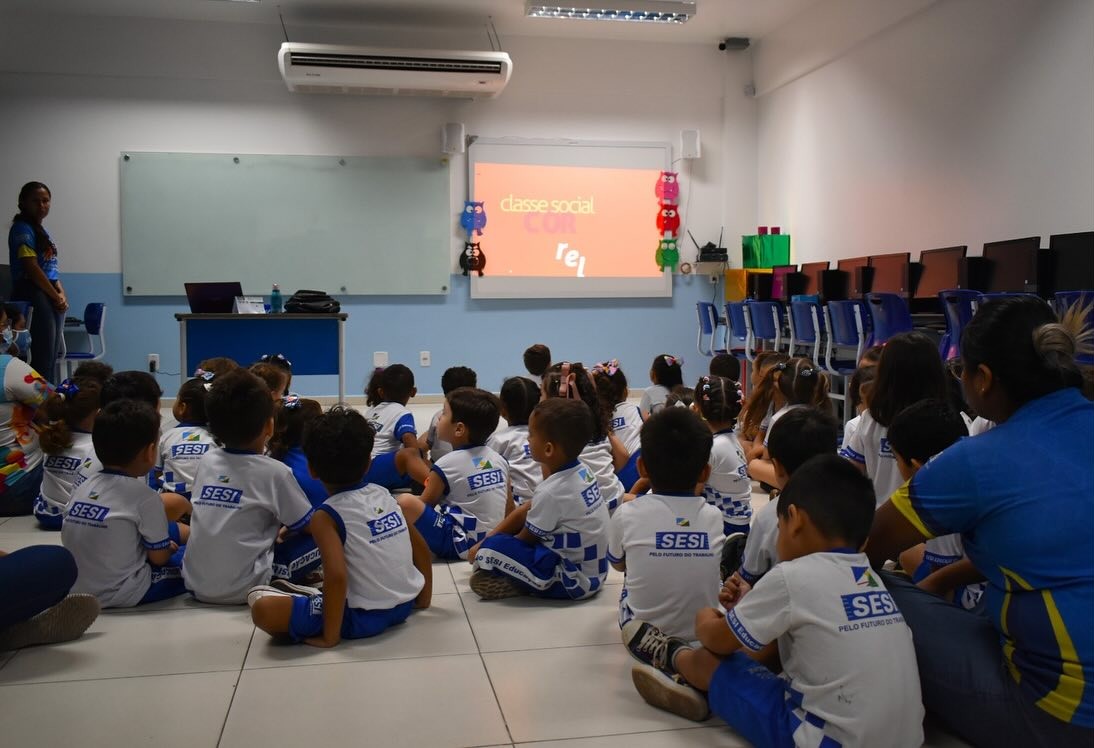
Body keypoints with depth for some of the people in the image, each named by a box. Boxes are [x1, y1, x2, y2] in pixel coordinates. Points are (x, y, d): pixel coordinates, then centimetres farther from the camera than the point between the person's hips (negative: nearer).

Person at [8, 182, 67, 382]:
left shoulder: (42, 230, 19)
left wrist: (62, 294, 2)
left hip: (51, 298, 9)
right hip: (34, 297, -9)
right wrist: (56, 296, -9)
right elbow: (31, 267, -14)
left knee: (50, 360, 8)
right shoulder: (22, 228, -7)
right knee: (42, 360, -11)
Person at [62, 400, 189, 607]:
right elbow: (159, 557, -10)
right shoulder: (144, 496, -16)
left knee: (171, 530, 20)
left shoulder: (83, 488, 3)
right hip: (123, 595, -8)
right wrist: (169, 547, 15)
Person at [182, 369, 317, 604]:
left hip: (195, 585, 6)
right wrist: (285, 529, 22)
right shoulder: (274, 472, -9)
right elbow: (309, 526, 0)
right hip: (239, 591, -6)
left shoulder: (206, 462, 6)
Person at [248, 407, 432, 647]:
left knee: (261, 607, -11)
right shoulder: (383, 494, 6)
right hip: (405, 603, 6)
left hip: (365, 618, -6)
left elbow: (336, 575, -24)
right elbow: (420, 547, 13)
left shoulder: (325, 516, -11)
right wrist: (424, 597, 24)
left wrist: (330, 636, -15)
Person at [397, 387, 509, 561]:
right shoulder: (498, 459, 4)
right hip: (492, 542, 8)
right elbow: (509, 509, 9)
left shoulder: (447, 464, -12)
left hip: (459, 543, -8)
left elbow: (424, 505, -1)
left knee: (405, 501, -18)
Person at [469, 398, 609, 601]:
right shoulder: (581, 471, 1)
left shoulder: (551, 492, -25)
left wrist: (486, 546, 8)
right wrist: (486, 540, 7)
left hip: (575, 581, -9)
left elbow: (526, 538, -8)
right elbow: (526, 510, 7)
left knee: (492, 548, -21)